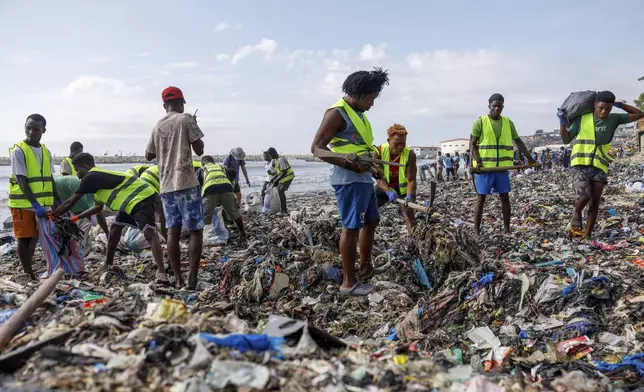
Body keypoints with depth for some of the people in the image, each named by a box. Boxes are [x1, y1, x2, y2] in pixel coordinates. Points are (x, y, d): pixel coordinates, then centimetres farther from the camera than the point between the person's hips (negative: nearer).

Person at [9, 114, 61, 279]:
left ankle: (29, 270, 26)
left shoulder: (46, 152, 7)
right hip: (23, 204, -6)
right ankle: (28, 274, 10)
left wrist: (59, 201, 10)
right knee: (24, 238, 2)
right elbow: (22, 181, -17)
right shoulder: (18, 151, -12)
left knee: (34, 237, 14)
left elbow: (50, 179, 12)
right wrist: (35, 205, -23)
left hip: (41, 204, 6)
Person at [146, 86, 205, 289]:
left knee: (173, 231, 5)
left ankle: (177, 279, 6)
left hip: (166, 185, 6)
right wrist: (195, 127, 10)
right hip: (186, 183, -6)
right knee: (196, 231, -2)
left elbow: (149, 155, 25)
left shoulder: (157, 126, 15)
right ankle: (192, 279, -7)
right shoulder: (186, 119, -2)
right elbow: (199, 150, -4)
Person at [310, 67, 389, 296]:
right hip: (349, 180, -10)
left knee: (371, 221, 18)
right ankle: (348, 282, 2)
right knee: (351, 228, -6)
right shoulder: (337, 113, -12)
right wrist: (351, 166, -22)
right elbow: (317, 147, -18)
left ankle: (365, 268, 33)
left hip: (363, 179, 10)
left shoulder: (358, 113, 16)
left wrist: (372, 169, 16)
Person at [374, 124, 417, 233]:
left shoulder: (410, 154, -27)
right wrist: (389, 191, -42)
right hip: (385, 187, 2)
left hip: (403, 187, -2)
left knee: (408, 214, -13)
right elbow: (379, 177, -27)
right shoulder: (379, 151, -24)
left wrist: (409, 196, -44)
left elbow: (411, 180, -26)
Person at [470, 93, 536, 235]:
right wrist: (478, 161, -17)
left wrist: (529, 158, 15)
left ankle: (507, 229, 12)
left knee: (505, 197, 5)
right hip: (484, 167, -4)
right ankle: (476, 230, 7)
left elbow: (518, 141, 17)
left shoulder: (508, 122, 9)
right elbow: (472, 144, -4)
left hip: (502, 167, 4)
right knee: (481, 198, 0)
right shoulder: (480, 122, -3)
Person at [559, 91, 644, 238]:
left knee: (594, 203, 2)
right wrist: (562, 122, -10)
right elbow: (566, 140, 3)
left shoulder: (614, 119, 7)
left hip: (599, 167, 3)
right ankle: (576, 213, 12)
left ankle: (587, 236, 10)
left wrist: (619, 104, 9)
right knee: (584, 197, -21)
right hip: (580, 165, -3)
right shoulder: (582, 119, 1)